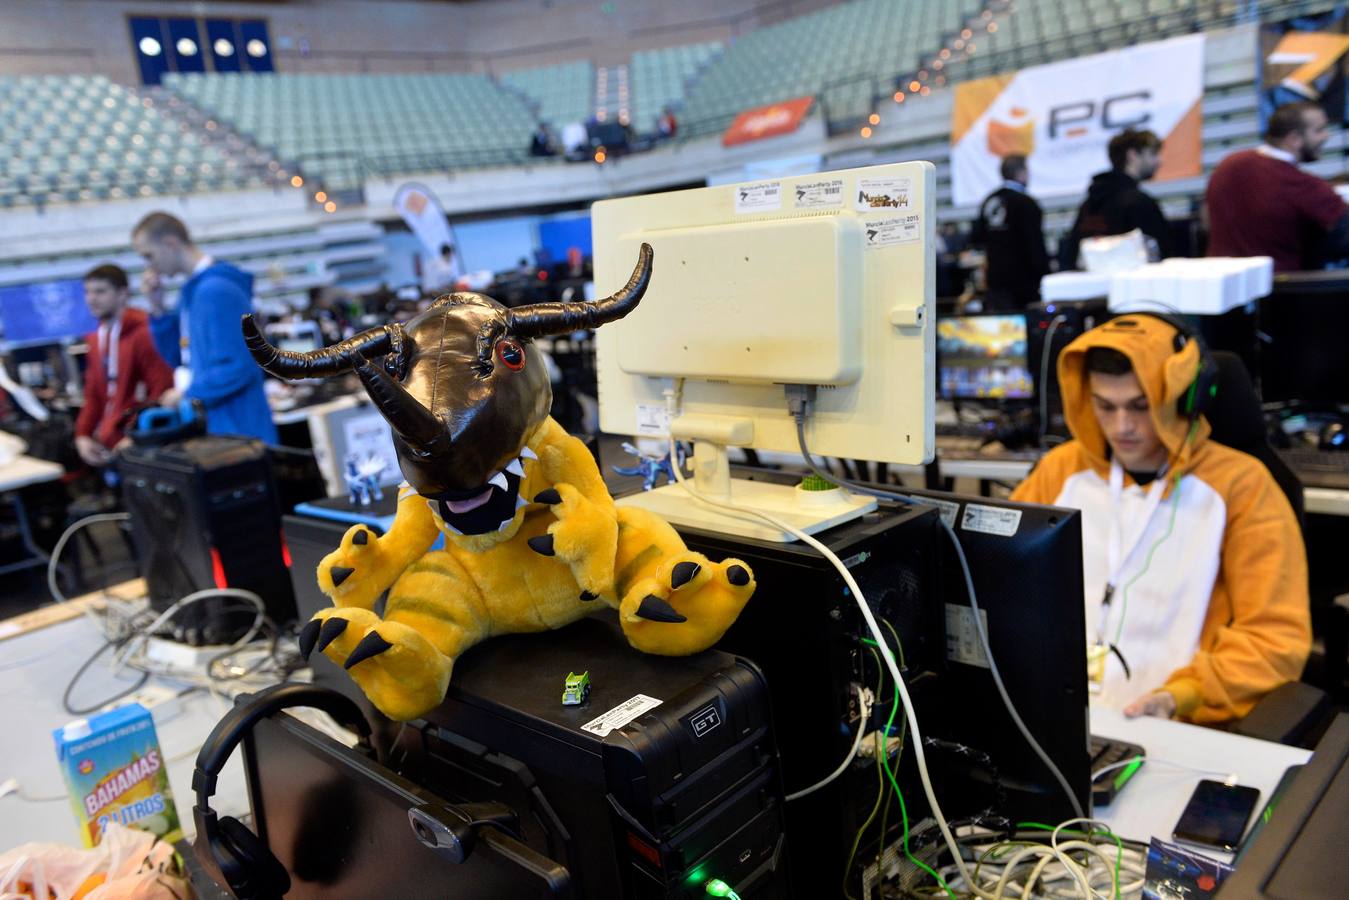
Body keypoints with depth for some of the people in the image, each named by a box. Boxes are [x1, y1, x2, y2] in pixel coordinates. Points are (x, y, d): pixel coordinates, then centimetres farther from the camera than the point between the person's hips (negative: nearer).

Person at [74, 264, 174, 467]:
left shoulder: (143, 334, -9)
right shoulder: (95, 340, 15)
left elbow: (161, 393, -15)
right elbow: (93, 396, 17)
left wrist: (137, 441, -19)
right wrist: (82, 435, 3)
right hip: (105, 442, 7)